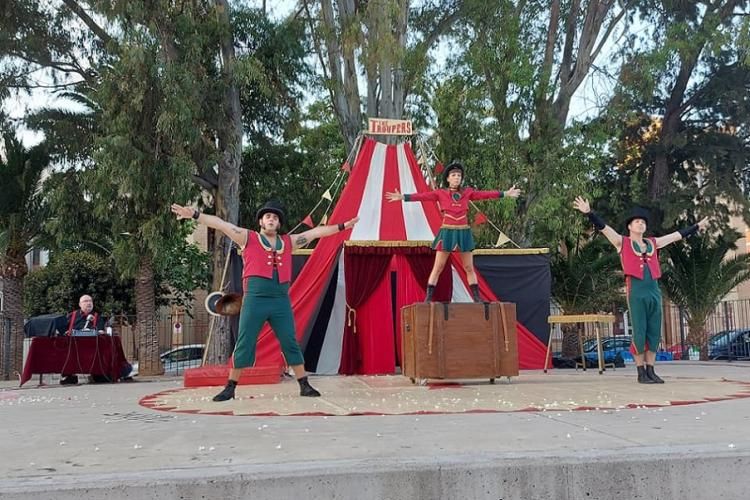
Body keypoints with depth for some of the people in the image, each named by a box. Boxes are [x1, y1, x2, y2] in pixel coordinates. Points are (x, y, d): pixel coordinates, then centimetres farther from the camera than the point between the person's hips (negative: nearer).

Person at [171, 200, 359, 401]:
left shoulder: (288, 242, 15)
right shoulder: (249, 238, 6)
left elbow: (315, 232, 20)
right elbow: (221, 224, -1)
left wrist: (342, 226, 22)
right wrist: (195, 215, -9)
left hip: (281, 301, 3)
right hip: (255, 299, -2)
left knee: (290, 343, 7)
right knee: (244, 344, 3)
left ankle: (304, 385, 15)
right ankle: (230, 388, 13)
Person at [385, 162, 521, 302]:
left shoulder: (468, 192, 6)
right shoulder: (440, 194, -1)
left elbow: (485, 194, 7)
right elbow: (422, 196, -9)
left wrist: (506, 194, 6)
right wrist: (402, 197, -19)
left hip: (464, 233, 2)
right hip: (447, 233, -2)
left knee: (469, 268, 9)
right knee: (438, 267, -2)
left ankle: (477, 298, 16)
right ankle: (428, 298, 1)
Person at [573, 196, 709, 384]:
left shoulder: (653, 243, 18)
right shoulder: (622, 242, 5)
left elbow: (678, 235, 27)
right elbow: (603, 227, -5)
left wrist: (697, 226, 33)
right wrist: (588, 212, -17)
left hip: (654, 291, 5)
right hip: (636, 292, -5)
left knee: (654, 333, 6)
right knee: (639, 333, -3)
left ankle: (650, 370, 15)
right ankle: (641, 372, 5)